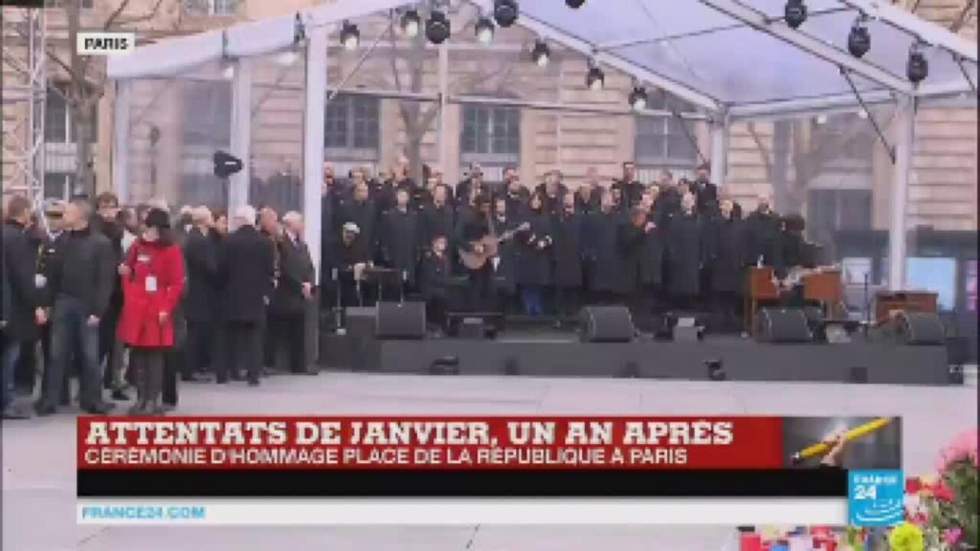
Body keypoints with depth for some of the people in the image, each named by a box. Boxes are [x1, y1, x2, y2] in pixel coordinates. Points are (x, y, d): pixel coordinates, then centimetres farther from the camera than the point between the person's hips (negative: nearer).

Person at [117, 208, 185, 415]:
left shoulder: (172, 251, -4)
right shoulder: (137, 247, 10)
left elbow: (177, 284, -7)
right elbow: (128, 274, 18)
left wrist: (166, 308, -13)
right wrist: (129, 297, 3)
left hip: (157, 311, -5)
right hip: (135, 309, 5)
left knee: (155, 356, -2)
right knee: (138, 355, 7)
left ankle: (153, 400, 3)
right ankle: (141, 398, 14)